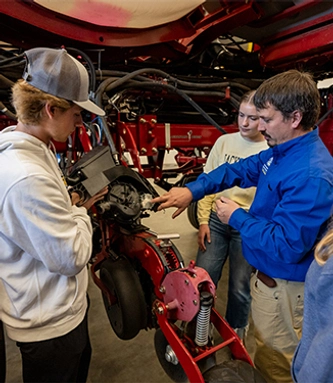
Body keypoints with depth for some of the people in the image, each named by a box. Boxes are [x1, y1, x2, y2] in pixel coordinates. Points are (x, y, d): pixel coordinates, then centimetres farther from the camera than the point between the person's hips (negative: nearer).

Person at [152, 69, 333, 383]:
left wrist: (237, 217, -19)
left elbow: (286, 246, -32)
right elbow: (239, 170, 6)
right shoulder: (282, 151, 0)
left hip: (282, 287, -9)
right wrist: (192, 190, -5)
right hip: (266, 273, 9)